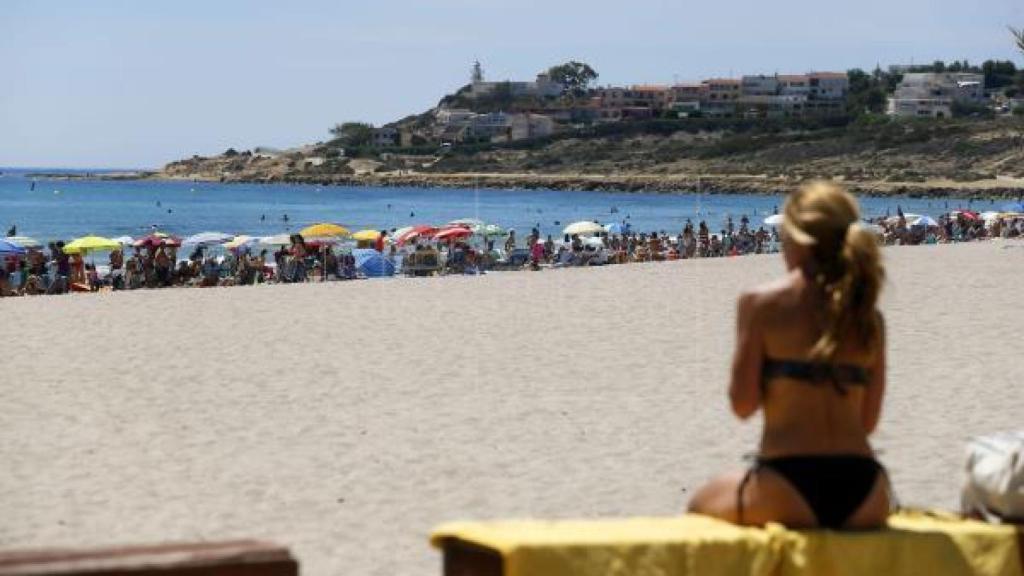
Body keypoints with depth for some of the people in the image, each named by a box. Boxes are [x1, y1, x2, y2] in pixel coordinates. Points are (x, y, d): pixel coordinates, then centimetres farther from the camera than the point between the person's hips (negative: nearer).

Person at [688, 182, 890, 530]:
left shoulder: (760, 303, -3)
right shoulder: (868, 316, 8)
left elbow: (743, 404, -3)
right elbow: (869, 420, 12)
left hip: (789, 493, -4)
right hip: (864, 499, 4)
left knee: (700, 504, 26)